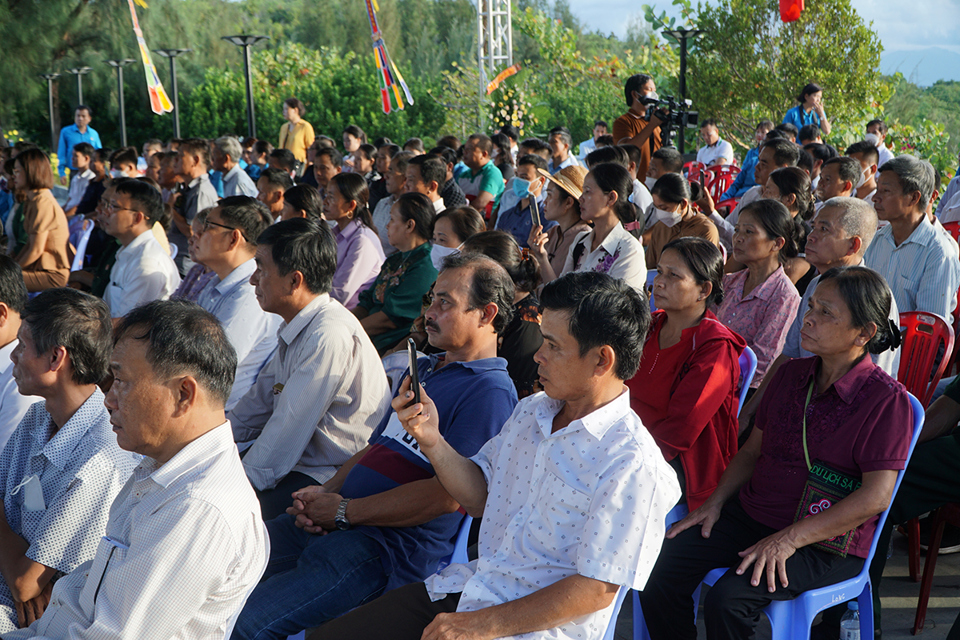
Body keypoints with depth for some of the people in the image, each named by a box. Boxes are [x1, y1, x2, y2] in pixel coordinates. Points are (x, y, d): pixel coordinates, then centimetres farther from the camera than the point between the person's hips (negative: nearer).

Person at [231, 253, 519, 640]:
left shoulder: (491, 391, -9)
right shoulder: (423, 368, 22)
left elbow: (448, 495, -18)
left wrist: (344, 511, -13)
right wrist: (324, 494, 3)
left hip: (392, 545, -9)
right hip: (333, 523, 9)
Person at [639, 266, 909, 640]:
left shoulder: (887, 400, -13)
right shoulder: (790, 375, 8)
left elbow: (876, 496, -18)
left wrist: (789, 539, -21)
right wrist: (716, 502, 2)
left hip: (826, 541, -6)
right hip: (751, 512, 6)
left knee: (727, 600, -28)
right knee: (660, 567, -13)